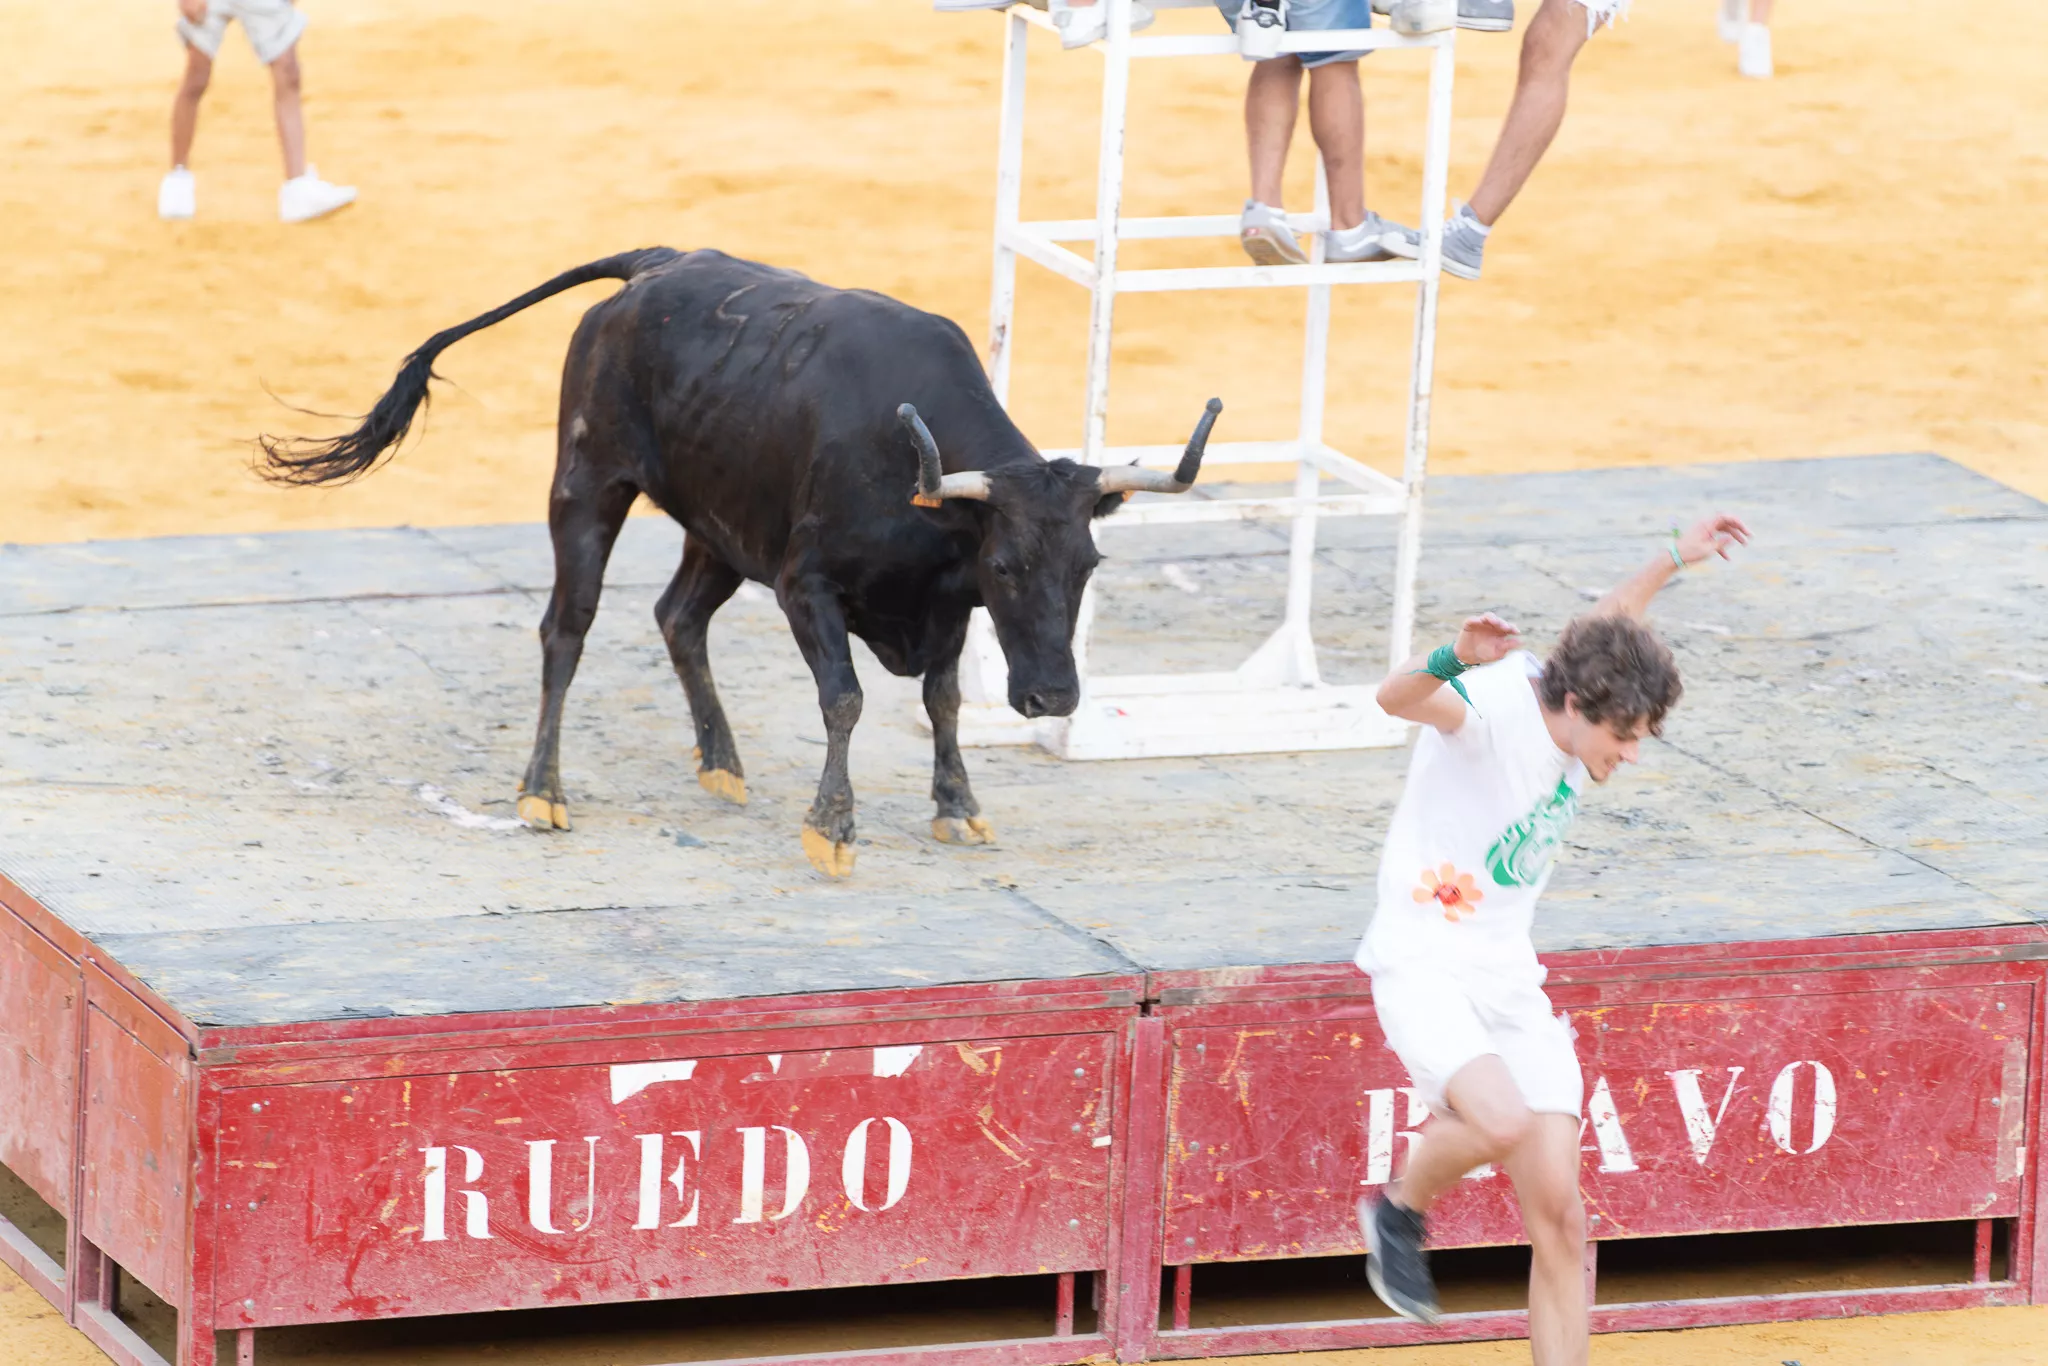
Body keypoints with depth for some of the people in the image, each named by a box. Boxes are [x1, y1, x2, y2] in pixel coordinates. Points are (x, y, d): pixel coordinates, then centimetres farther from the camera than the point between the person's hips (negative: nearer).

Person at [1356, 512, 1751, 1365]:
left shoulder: (1571, 710, 4)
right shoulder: (1494, 706, -19)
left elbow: (1600, 634, 29)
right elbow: (1397, 697, -41)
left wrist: (1671, 562, 33)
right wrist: (1454, 661, -61)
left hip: (1510, 981, 7)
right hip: (1422, 966, -7)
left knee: (1559, 1220, -2)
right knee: (1503, 1122, -32)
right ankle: (1400, 1211, 0)